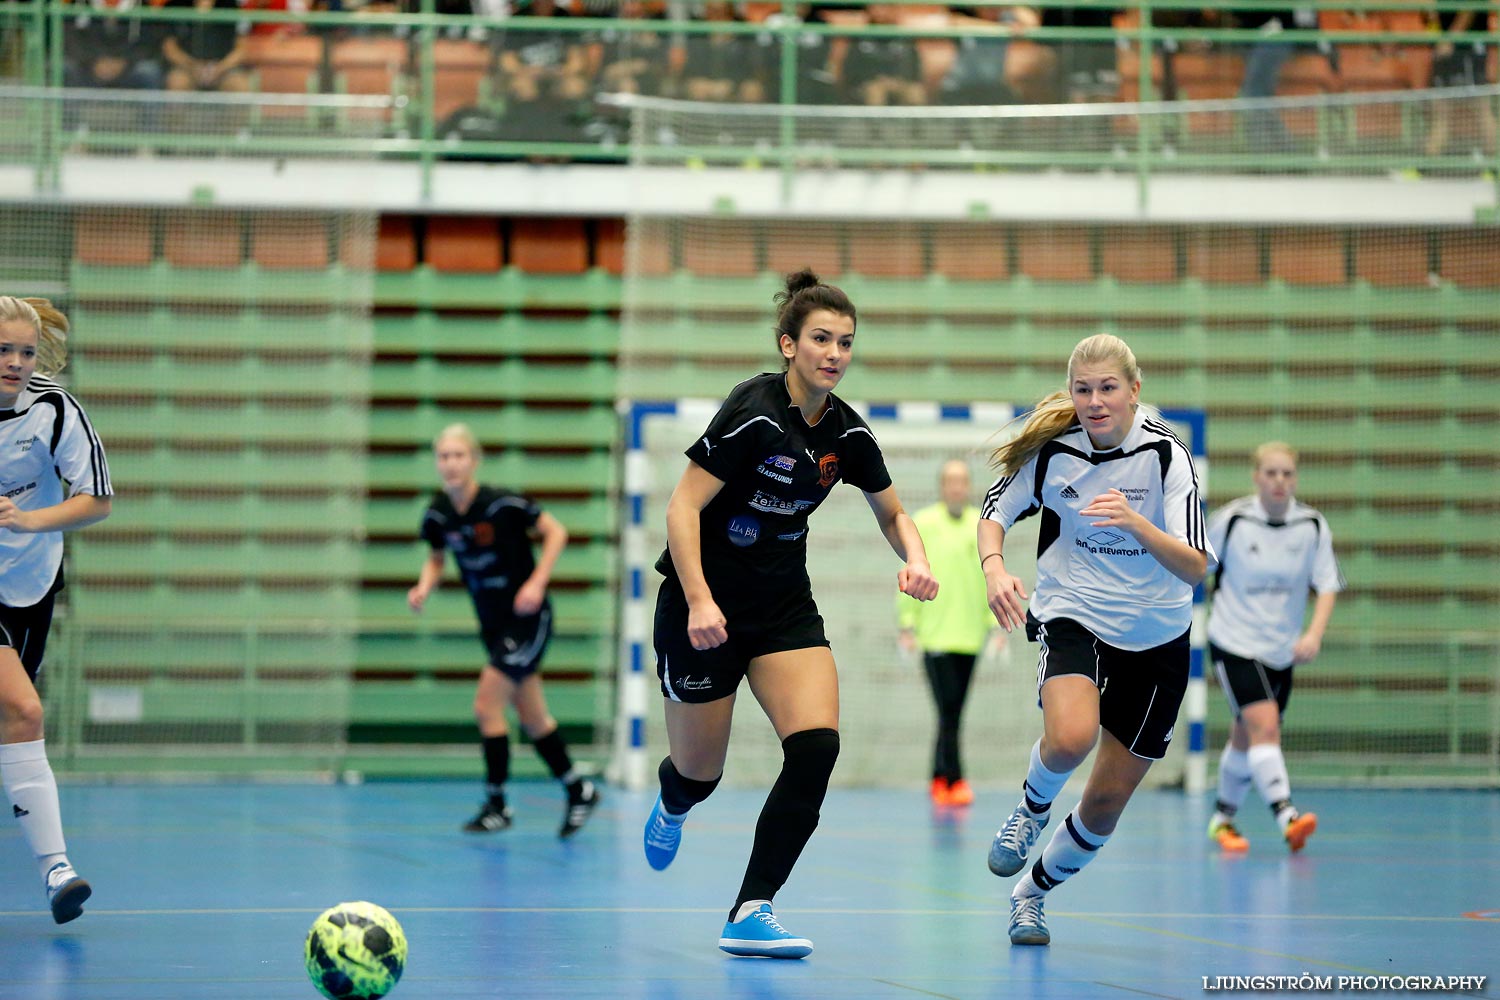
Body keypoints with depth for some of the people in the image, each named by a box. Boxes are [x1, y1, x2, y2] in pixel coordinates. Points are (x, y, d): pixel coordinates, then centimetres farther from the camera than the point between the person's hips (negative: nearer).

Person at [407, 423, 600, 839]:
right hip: (493, 624, 6)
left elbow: (555, 532, -11)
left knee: (487, 706, -12)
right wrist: (424, 587, -8)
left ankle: (497, 805, -1)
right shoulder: (437, 515, -5)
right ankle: (579, 790, 30)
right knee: (532, 717, 13)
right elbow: (436, 559, 12)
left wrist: (536, 583, -21)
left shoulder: (502, 504, -21)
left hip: (528, 617, -6)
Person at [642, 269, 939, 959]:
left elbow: (893, 515, 13)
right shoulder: (755, 411, -20)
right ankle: (672, 803, 48)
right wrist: (699, 601, -30)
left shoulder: (846, 433, -1)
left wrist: (915, 560, -8)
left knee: (816, 747, -17)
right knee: (700, 772, 7)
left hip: (785, 607, 5)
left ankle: (750, 913, -13)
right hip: (707, 605, -5)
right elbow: (683, 506, -21)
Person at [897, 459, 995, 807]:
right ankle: (955, 781, -13)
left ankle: (940, 782, 16)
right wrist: (907, 625, -4)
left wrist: (996, 624, 5)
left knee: (953, 714, 8)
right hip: (935, 633, -4)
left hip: (969, 635, 4)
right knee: (948, 710, -13)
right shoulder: (922, 524, 0)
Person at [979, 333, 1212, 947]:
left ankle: (1033, 892, 31)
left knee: (1107, 802, 5)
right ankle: (1032, 809, 2)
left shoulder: (1166, 454, -16)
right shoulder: (1051, 448, -9)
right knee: (1070, 737, -32)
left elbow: (1194, 567, -22)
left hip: (1155, 638, 0)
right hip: (1071, 615, 0)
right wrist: (994, 568, -14)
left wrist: (1135, 523, -40)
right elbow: (994, 513, 7)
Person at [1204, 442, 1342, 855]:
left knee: (1246, 741, 15)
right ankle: (1286, 816, -32)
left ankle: (1223, 818, 33)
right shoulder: (1231, 520, -11)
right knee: (1264, 725, -22)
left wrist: (1315, 634, -20)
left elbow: (1327, 585, -5)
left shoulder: (1313, 526, -4)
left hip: (1281, 650, 4)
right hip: (1234, 643, -4)